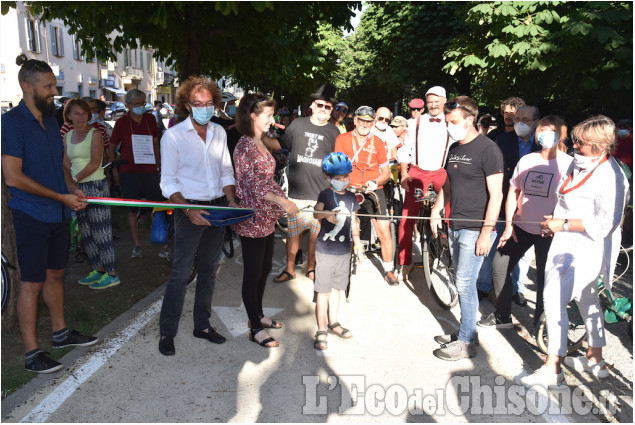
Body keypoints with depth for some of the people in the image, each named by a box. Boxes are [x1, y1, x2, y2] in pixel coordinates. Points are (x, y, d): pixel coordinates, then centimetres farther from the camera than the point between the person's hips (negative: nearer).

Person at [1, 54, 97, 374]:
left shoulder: (50, 119, 11)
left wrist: (73, 189, 3)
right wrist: (62, 197, -16)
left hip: (57, 214, 8)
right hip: (30, 215, -8)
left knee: (55, 274, 18)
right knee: (32, 283, 0)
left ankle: (60, 332, 34)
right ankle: (31, 354, 11)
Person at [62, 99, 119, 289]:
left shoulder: (94, 134, -7)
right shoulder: (68, 137, 13)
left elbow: (94, 163, -14)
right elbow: (66, 165, 12)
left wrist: (75, 179, -17)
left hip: (96, 186, -7)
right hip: (78, 189, 7)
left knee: (100, 231, -6)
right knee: (85, 232, 11)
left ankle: (111, 274, 1)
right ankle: (98, 270, 23)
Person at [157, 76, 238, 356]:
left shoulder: (219, 132, 9)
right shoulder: (173, 135, -7)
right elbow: (168, 181, -8)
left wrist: (231, 200, -2)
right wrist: (188, 209, -21)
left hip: (217, 208, 5)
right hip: (190, 209, -5)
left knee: (209, 270, 13)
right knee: (181, 273, -4)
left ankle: (202, 325, 26)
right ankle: (167, 333, 10)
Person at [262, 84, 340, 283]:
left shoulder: (334, 132, 5)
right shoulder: (298, 125, 5)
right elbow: (279, 144, 11)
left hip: (321, 193, 0)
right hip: (296, 192, 0)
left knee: (316, 232, 9)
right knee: (292, 231, 6)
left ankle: (311, 267, 28)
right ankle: (289, 269, 21)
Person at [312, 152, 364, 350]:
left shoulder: (351, 197, 8)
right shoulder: (326, 194, -8)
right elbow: (316, 213, -27)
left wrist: (358, 246, 18)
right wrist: (326, 214, -50)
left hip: (344, 251, 5)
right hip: (325, 251, -5)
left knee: (337, 287, 16)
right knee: (324, 290, 0)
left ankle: (333, 322, 32)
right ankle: (321, 330, 9)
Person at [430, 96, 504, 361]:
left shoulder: (487, 149, -10)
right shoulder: (454, 149, 14)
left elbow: (496, 194, -13)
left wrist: (487, 232, -17)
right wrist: (436, 210, 11)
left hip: (474, 229, -7)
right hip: (454, 226, 7)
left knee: (465, 284, -5)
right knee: (463, 282, 13)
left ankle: (466, 343, 8)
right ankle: (466, 332, 25)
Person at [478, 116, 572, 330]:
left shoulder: (567, 164, -8)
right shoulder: (526, 160, 5)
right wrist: (508, 225, 5)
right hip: (522, 226, 5)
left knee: (544, 278, 4)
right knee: (499, 265, 6)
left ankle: (539, 323, 24)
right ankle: (502, 316, 23)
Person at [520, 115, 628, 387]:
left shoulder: (610, 176, -20)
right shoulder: (579, 163, 7)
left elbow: (605, 223, -24)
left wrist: (564, 224, -21)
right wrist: (555, 225, 8)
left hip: (586, 251, -9)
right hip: (567, 245, 9)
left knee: (554, 300, -14)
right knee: (587, 300, 21)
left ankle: (552, 370, -3)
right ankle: (596, 360, 39)